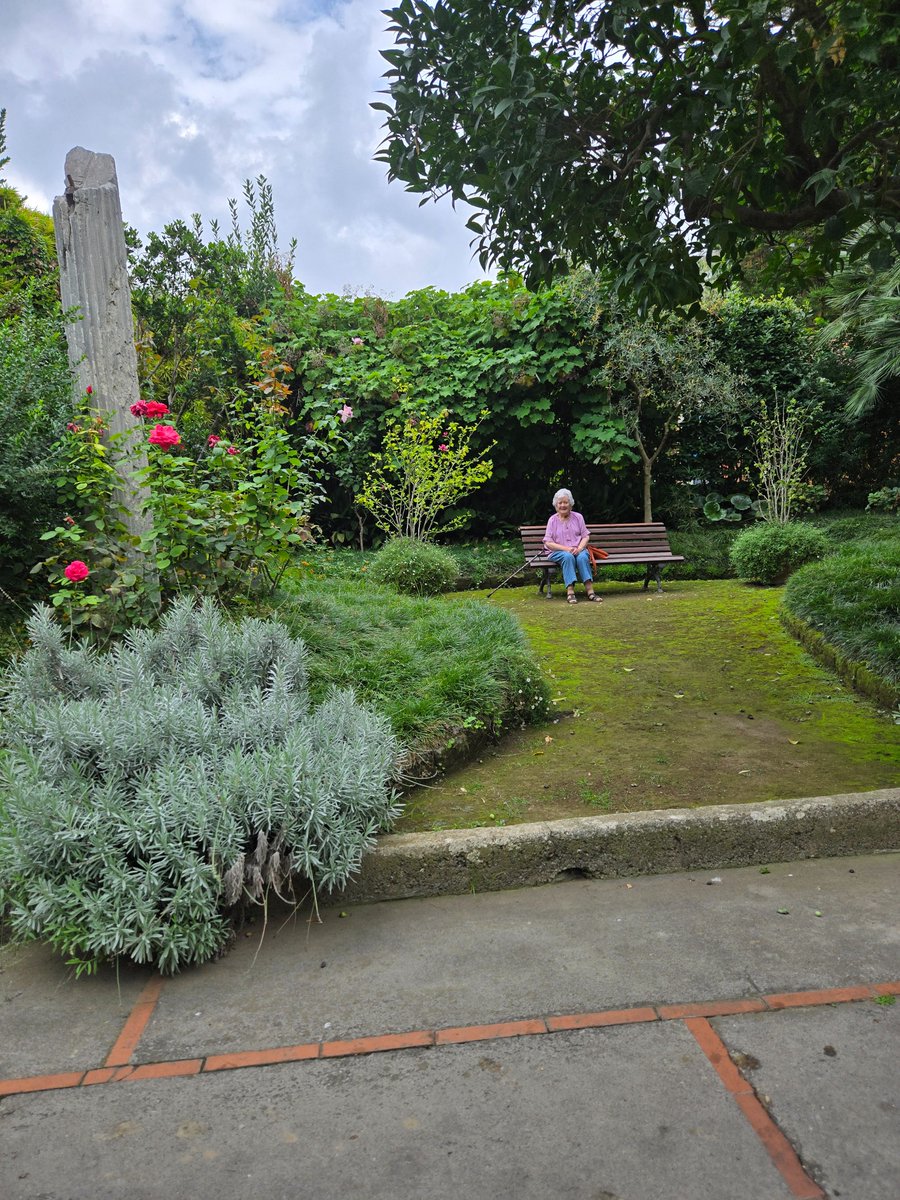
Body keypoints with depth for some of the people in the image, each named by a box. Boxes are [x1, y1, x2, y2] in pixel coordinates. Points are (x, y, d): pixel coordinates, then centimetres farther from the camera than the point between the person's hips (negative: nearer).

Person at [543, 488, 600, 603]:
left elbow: (586, 536, 9)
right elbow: (548, 543, -1)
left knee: (582, 557, -33)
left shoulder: (578, 517, 13)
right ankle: (570, 591, -45)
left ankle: (589, 590, -39)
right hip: (558, 552, -2)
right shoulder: (553, 520, 7)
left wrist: (579, 548, -13)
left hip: (578, 550, 2)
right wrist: (566, 548, -14)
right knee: (568, 557, -36)